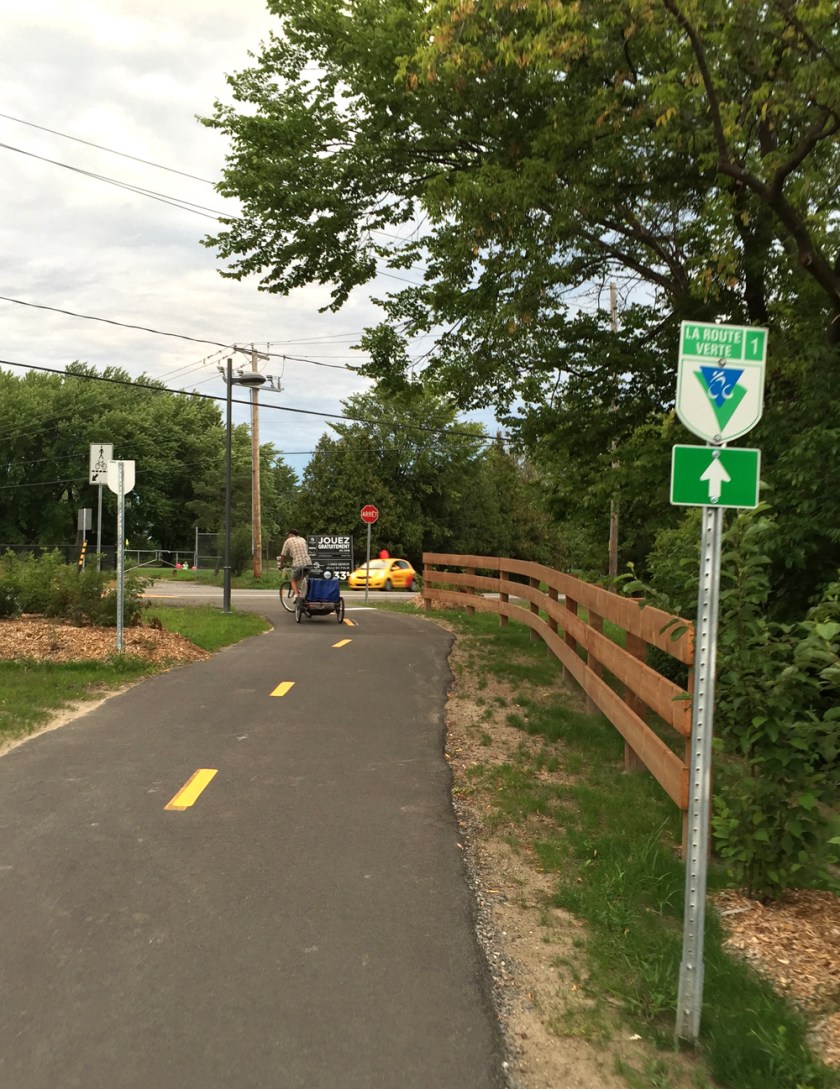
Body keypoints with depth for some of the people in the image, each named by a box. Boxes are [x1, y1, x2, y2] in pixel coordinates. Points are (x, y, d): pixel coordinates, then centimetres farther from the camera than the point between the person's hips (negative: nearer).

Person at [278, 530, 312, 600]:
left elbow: (283, 555, 8)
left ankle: (296, 594, -5)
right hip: (308, 563, 4)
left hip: (298, 564, -4)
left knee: (294, 580, 13)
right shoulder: (303, 540, 22)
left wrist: (281, 565, 22)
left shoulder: (288, 541, 8)